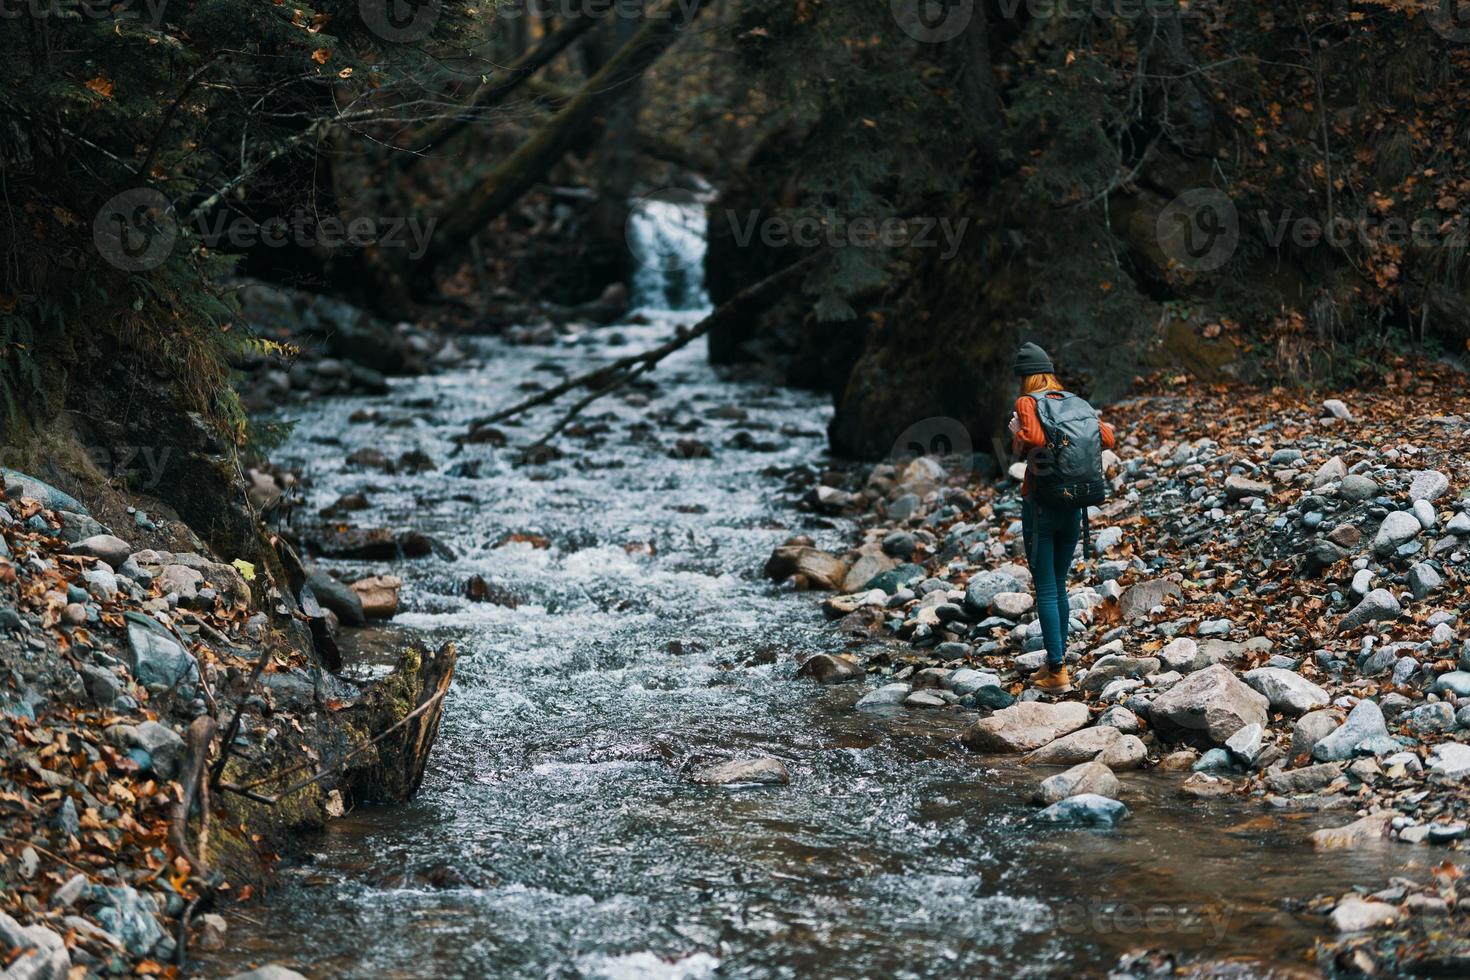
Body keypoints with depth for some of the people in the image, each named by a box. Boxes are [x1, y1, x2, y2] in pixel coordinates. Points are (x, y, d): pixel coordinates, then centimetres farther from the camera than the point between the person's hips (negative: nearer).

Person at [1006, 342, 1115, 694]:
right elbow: (1107, 440, 2)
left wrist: (1017, 435, -7)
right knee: (1059, 586, 17)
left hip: (1040, 503, -5)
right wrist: (1103, 426, 22)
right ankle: (1056, 663, 23)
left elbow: (1034, 438, -27)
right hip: (1073, 505, 6)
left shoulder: (1027, 403, -8)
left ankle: (1058, 674, -3)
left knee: (1046, 590, -2)